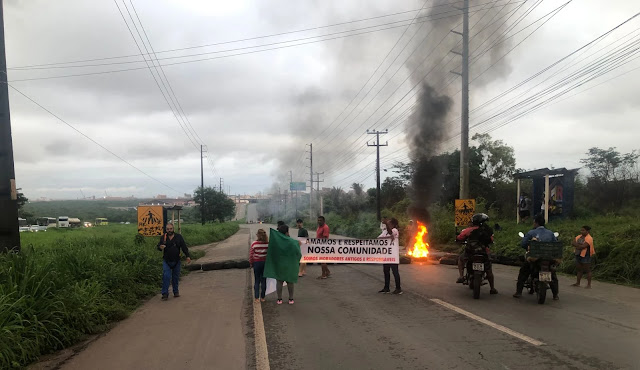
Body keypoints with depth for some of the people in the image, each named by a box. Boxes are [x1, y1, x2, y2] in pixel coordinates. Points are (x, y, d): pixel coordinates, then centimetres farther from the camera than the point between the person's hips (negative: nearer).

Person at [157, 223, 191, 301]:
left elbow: (184, 247, 1)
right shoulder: (163, 237, 3)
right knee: (166, 277, -9)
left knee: (175, 277, 8)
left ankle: (176, 291, 22)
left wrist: (188, 256, -9)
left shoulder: (179, 237, 2)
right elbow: (158, 246, 0)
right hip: (166, 261, -1)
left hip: (176, 261, 1)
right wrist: (160, 247, -26)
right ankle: (165, 294, -6)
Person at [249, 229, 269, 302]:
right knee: (263, 281, 11)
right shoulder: (268, 244, -10)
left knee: (257, 281, 11)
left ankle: (256, 298, 12)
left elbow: (251, 255, -9)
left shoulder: (254, 244, -14)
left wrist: (251, 263, 6)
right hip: (265, 262, 1)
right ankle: (262, 297, 16)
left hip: (256, 263, -1)